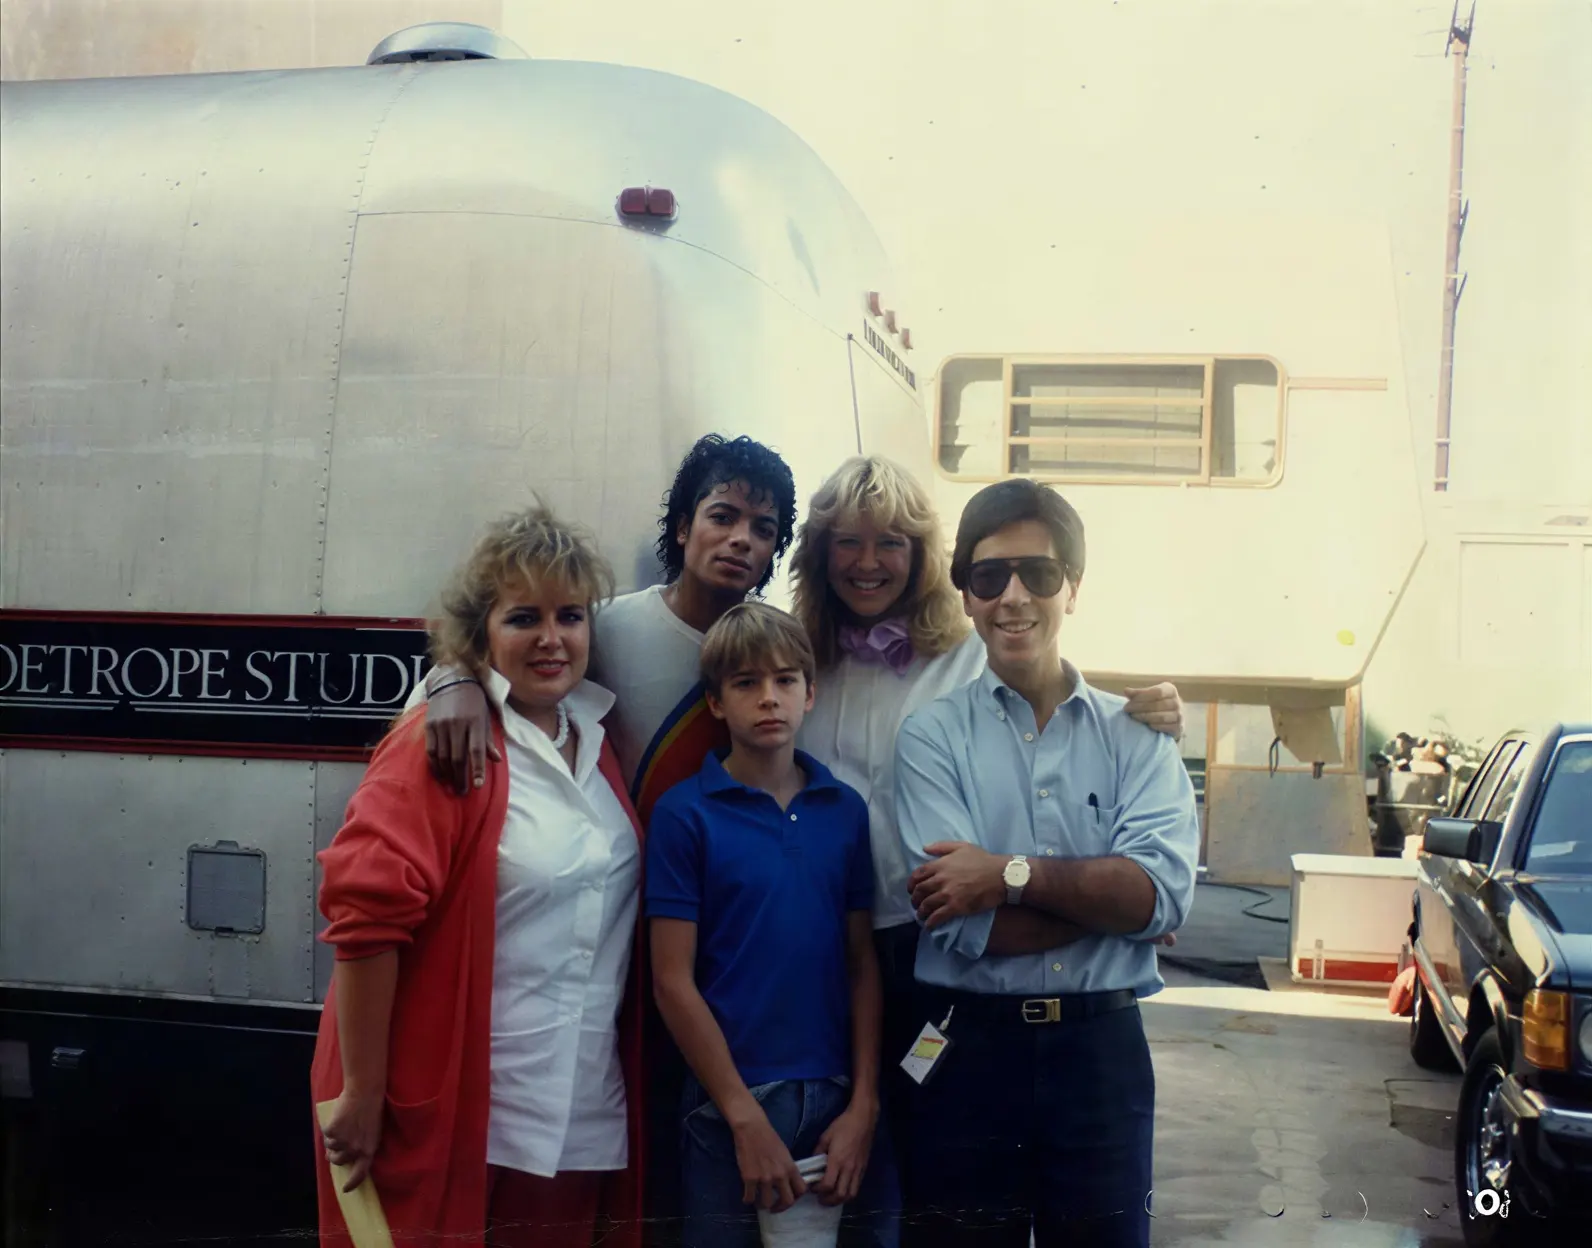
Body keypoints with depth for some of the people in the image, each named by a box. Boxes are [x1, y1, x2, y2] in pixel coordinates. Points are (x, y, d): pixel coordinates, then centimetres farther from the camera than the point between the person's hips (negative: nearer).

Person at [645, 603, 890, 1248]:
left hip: (839, 1098, 3)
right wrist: (747, 1118, -10)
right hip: (730, 1101, -3)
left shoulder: (846, 808, 4)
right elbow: (673, 981, -8)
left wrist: (864, 1104, -3)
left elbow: (863, 964, 5)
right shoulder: (684, 813, -6)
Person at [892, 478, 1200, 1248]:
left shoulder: (1135, 735, 3)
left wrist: (1013, 874, -19)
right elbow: (962, 923, -15)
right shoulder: (933, 736, -4)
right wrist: (1107, 892, -10)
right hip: (969, 1050, -1)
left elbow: (1164, 892, -12)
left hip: (1101, 1049, 2)